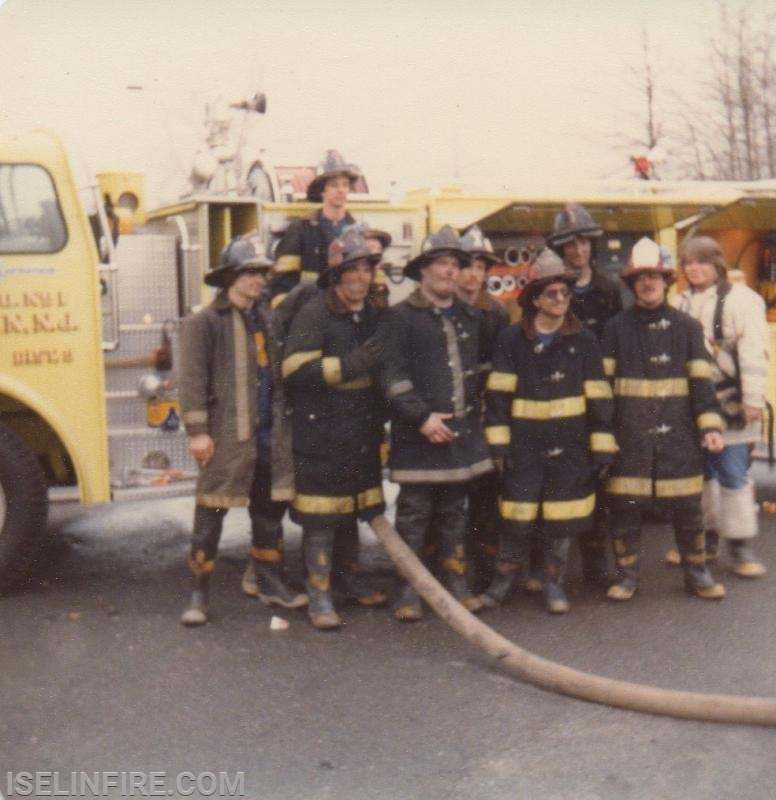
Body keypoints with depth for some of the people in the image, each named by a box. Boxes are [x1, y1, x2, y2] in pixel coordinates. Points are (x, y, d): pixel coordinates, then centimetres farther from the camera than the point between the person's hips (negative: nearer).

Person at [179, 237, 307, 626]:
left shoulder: (265, 320, 15)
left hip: (265, 435, 7)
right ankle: (199, 594, 8)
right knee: (210, 513, -1)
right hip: (226, 436, -7)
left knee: (269, 510, 15)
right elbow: (192, 380, -11)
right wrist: (197, 431, -16)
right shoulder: (204, 322, -7)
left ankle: (270, 582, 29)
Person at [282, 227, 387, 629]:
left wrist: (379, 415, 20)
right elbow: (294, 370, -22)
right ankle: (318, 597, 6)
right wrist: (348, 366, -26)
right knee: (320, 518, -3)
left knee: (352, 509, 18)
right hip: (320, 433, -7)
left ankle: (349, 581, 33)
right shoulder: (313, 314, -12)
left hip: (361, 431, 7)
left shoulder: (372, 315, 12)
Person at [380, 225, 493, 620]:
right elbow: (393, 375, -11)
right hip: (418, 435, -5)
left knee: (454, 513, 14)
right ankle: (407, 591, 9)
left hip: (462, 431, 6)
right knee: (414, 513, 0)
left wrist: (475, 411, 10)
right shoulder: (401, 316, -4)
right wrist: (422, 417, -17)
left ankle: (456, 584, 23)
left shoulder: (470, 317, 15)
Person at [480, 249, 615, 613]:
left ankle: (553, 580, 25)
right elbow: (498, 393, -1)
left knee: (561, 517, 7)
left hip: (569, 445, 1)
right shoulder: (512, 339, 0)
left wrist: (602, 446, 0)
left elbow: (598, 396, 2)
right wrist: (498, 440, -6)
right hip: (524, 443, -1)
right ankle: (507, 575, 22)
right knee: (516, 515, 2)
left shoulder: (584, 341, 2)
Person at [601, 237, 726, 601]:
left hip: (678, 434, 0)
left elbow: (701, 380, 3)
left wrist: (710, 426, -5)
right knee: (624, 506, 3)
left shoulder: (686, 327, 5)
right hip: (629, 434, 0)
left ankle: (697, 573, 22)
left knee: (687, 506, 6)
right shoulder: (616, 328, 4)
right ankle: (626, 574, 18)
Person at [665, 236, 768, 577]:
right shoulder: (681, 303, 13)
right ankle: (704, 538, 25)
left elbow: (754, 352, -12)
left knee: (733, 474, -4)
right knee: (699, 471, 13)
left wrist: (753, 398, -17)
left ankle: (741, 545, 5)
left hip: (728, 404, -6)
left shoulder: (741, 299, -6)